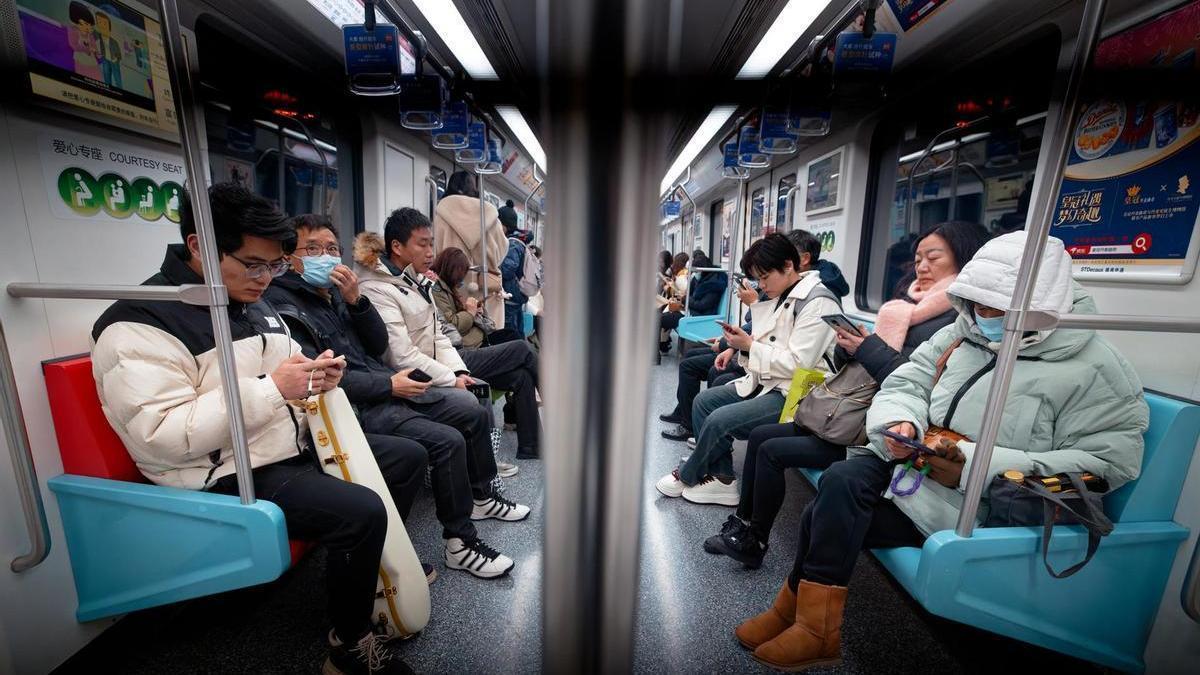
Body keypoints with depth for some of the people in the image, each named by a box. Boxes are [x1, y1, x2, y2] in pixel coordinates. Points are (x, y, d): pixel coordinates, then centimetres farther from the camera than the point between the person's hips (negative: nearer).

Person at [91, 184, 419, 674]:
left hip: (298, 446, 9)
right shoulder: (138, 325, -14)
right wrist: (272, 388, -26)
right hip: (229, 478, -9)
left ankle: (363, 564, 26)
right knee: (362, 512, -29)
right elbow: (162, 436, -23)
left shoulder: (253, 305, 12)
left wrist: (316, 377, -2)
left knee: (408, 456, 10)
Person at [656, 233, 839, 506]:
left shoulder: (818, 302, -15)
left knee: (720, 420, -21)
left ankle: (687, 476, 7)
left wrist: (749, 345, -19)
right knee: (703, 401, -1)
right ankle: (721, 480, 4)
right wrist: (738, 347, -4)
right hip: (765, 382, 10)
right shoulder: (780, 297, 11)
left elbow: (798, 364, -21)